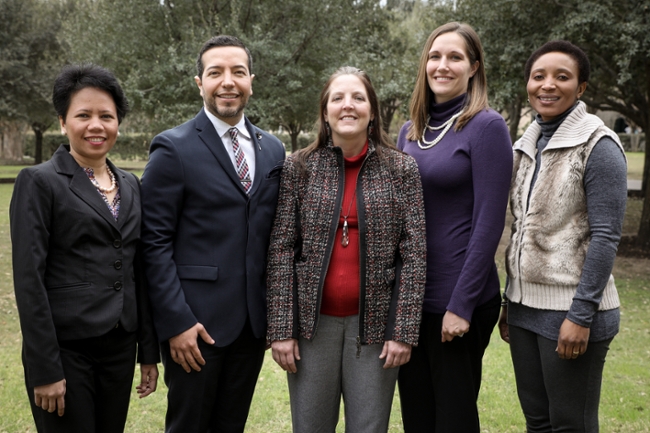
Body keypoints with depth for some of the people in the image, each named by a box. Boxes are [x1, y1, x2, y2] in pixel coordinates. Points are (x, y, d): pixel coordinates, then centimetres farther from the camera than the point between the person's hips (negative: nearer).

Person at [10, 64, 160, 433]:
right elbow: (29, 280, -11)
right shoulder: (39, 182, -6)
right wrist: (45, 370, -14)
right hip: (66, 348, -5)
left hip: (120, 347, 5)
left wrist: (149, 352, 10)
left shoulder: (131, 185, 10)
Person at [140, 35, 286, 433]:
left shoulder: (273, 150, 9)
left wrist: (275, 312, 8)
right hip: (196, 321, -5)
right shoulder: (174, 148, -7)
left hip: (254, 322, 5)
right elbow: (155, 243, -10)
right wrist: (176, 322, -15)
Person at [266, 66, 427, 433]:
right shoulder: (300, 168, 1)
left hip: (374, 322, 0)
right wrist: (281, 328, -5)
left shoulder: (402, 169, 0)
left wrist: (404, 331, -7)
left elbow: (414, 254, -2)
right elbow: (282, 250, -1)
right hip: (312, 321, 1)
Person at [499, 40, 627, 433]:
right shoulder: (528, 144, 10)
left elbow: (605, 237, -15)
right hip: (525, 306, 7)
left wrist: (580, 315, -19)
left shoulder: (598, 146, -11)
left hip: (570, 310, -7)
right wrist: (509, 302, 15)